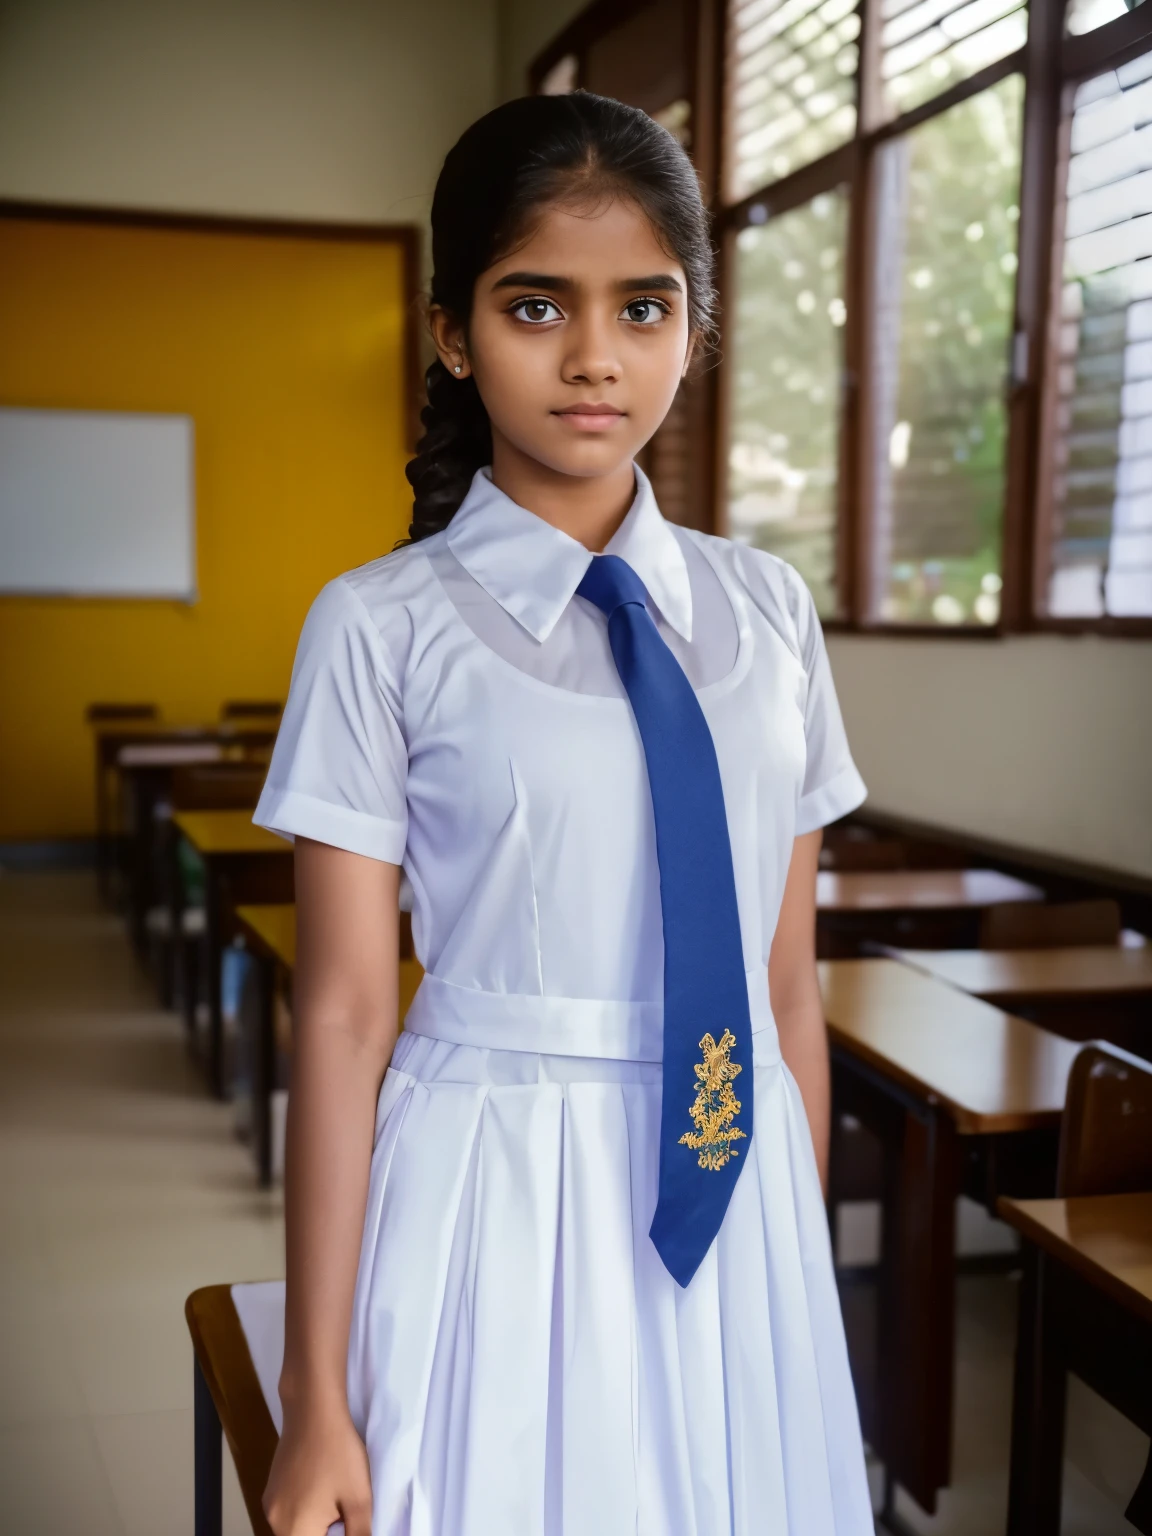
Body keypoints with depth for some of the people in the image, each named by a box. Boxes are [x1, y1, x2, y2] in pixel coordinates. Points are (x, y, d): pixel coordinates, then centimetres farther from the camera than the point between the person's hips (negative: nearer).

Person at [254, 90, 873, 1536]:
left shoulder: (767, 610, 3)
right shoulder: (381, 628, -7)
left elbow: (788, 982, 6)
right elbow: (344, 1014, -9)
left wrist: (802, 1265, 10)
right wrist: (317, 1398, -6)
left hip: (737, 1201, 4)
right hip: (498, 1203, -3)